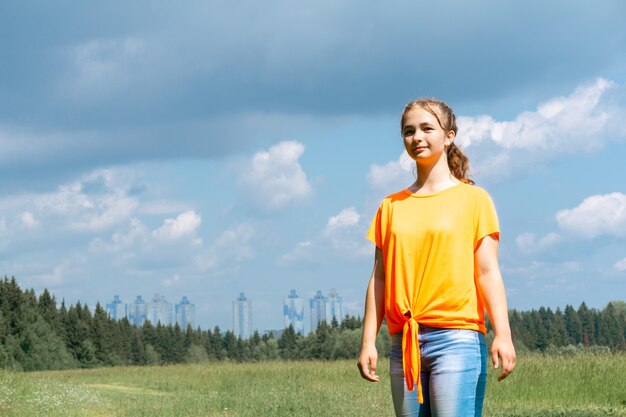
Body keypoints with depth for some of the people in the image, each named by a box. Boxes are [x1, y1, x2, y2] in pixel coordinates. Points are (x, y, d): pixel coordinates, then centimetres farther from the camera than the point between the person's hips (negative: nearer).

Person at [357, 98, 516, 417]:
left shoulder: (473, 199, 5)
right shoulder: (391, 206, 15)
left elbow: (487, 272, -1)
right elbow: (380, 277, 14)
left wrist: (503, 334, -12)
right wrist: (368, 341, 7)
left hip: (456, 337, -4)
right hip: (404, 342, 4)